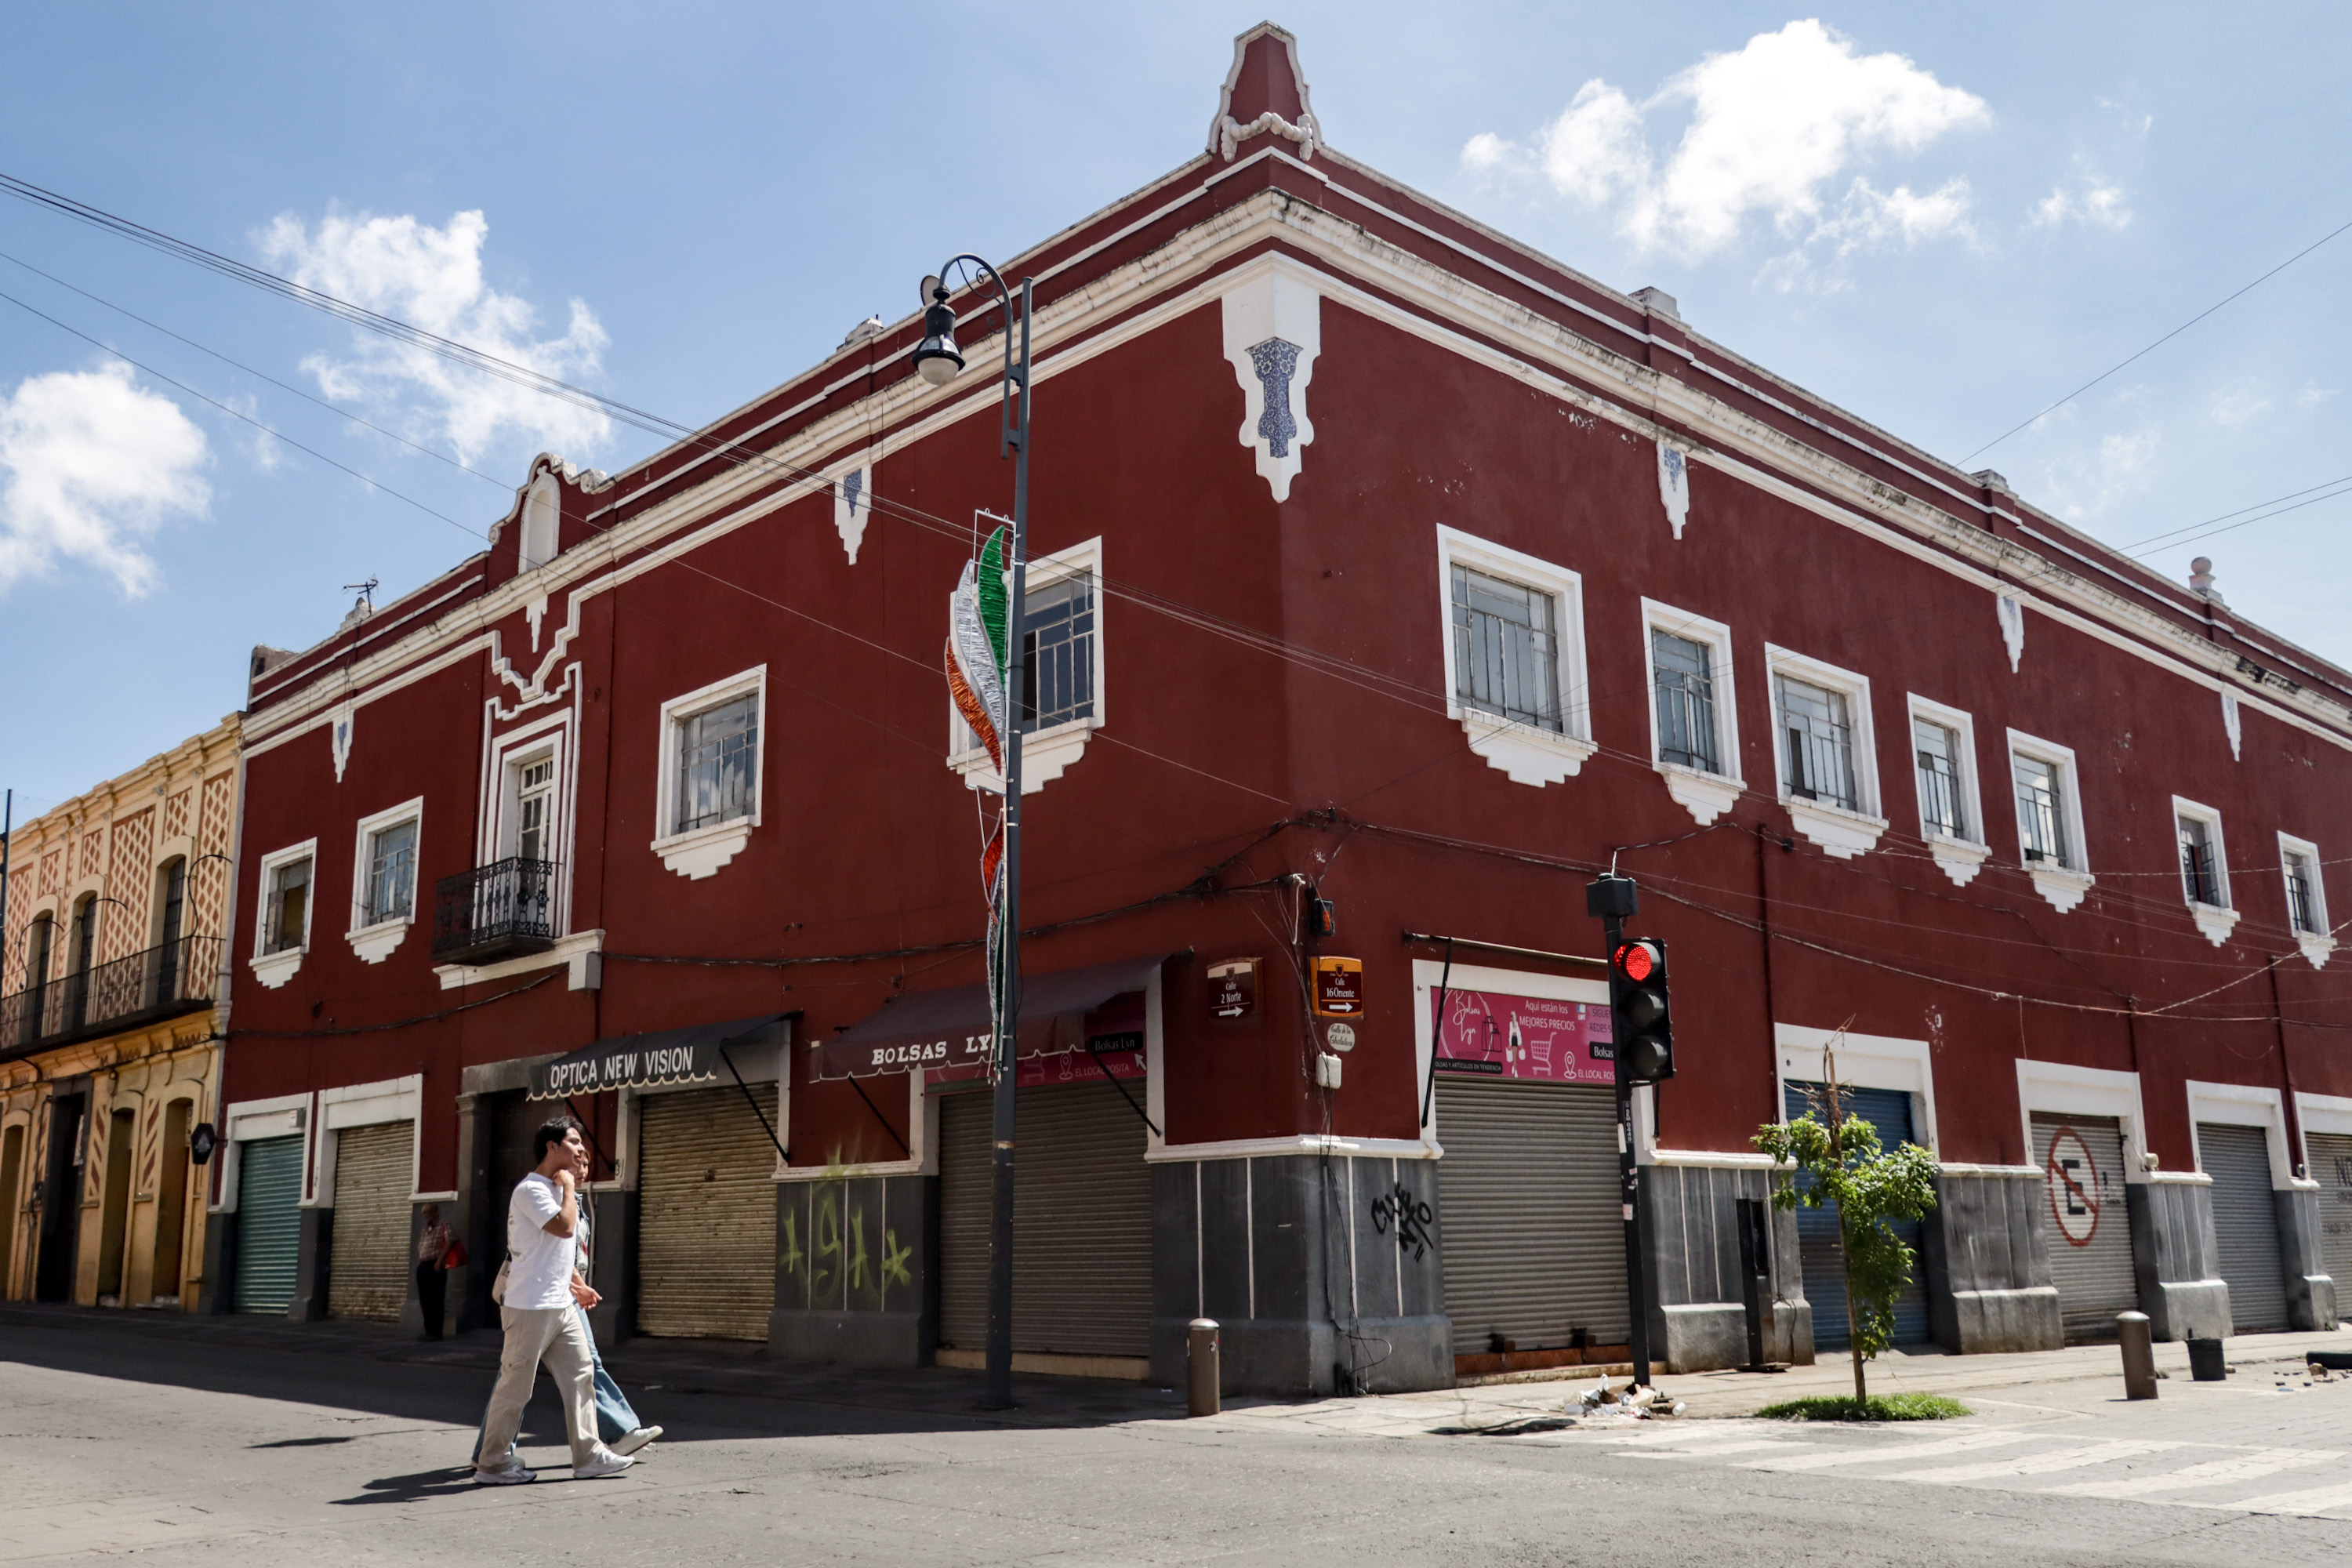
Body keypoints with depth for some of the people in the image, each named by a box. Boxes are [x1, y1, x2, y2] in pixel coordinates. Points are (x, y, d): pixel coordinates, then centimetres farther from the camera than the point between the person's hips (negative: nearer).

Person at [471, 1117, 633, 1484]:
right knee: (516, 1385, -1)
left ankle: (588, 1455, 11)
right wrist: (568, 1185, -15)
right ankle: (491, 1463, 9)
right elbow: (564, 1227, -26)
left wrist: (576, 1285, 24)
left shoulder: (559, 1190, 17)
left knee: (580, 1372, 8)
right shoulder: (531, 1189, -14)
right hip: (531, 1306, -10)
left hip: (561, 1304, 10)